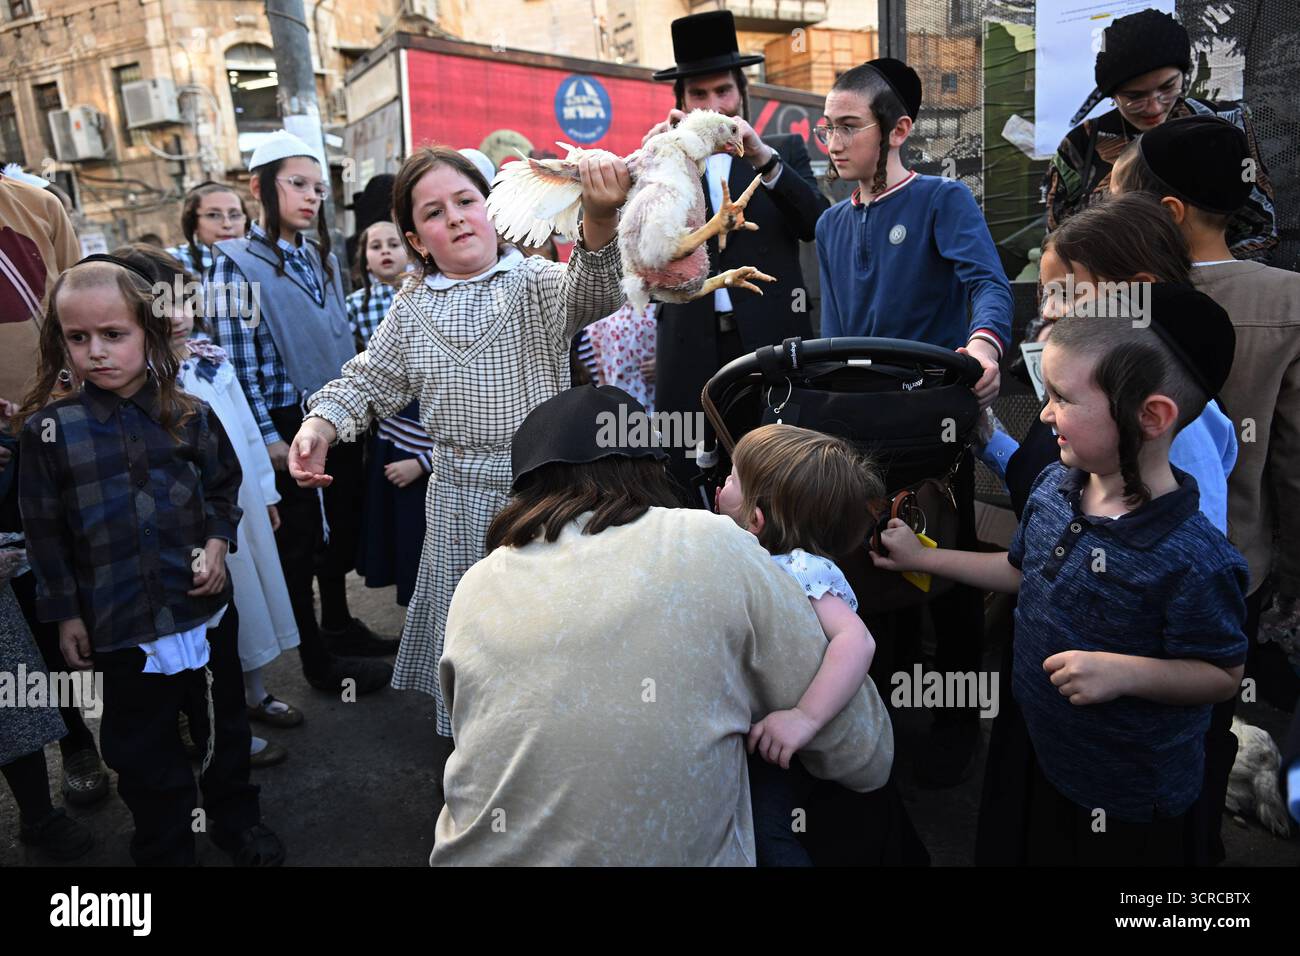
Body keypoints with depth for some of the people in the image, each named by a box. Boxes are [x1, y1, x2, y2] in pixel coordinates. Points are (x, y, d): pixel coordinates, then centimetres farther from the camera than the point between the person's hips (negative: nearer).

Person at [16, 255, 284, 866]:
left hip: (205, 606, 2)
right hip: (120, 622, -1)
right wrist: (65, 614, 1)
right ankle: (164, 846, 35)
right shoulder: (48, 428, -9)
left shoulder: (191, 416, -6)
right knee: (143, 746, 14)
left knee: (222, 722, 19)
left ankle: (237, 820, 41)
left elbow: (224, 488, 9)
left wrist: (218, 542, -8)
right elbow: (46, 532, -2)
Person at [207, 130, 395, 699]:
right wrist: (268, 438, -18)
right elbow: (239, 361, -15)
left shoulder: (322, 259, 10)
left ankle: (339, 626, 37)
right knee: (298, 539, 5)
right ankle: (318, 662, 18)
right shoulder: (236, 265, -11)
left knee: (340, 526, 17)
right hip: (287, 423, -7)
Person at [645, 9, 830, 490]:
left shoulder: (785, 150, 12)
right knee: (691, 491, 1)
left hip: (772, 342, 0)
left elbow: (818, 225, -3)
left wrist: (763, 157, -14)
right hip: (692, 350, 1)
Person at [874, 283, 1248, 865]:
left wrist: (1126, 671, -32)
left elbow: (1223, 675, -17)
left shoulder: (1194, 559, -30)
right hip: (1041, 750, 7)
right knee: (1035, 850, 26)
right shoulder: (1055, 485, -9)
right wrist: (923, 558, 8)